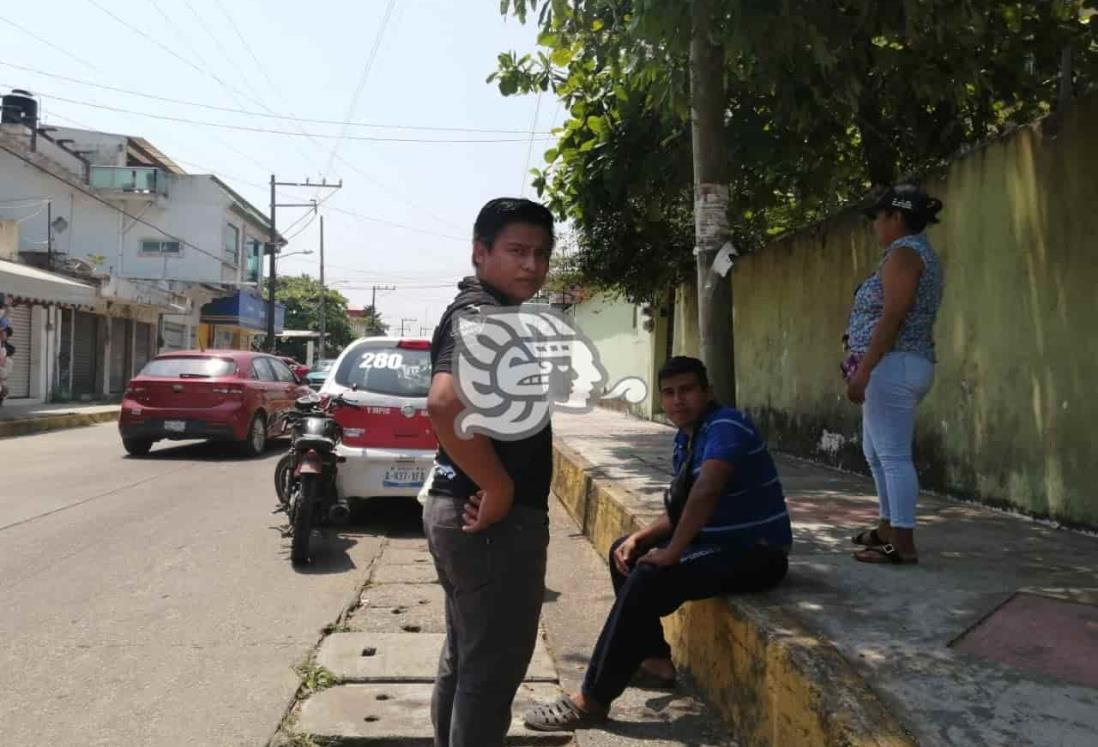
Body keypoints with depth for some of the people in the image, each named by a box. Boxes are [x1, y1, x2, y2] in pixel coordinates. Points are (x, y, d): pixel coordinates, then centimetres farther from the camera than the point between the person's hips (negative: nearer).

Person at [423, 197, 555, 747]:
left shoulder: (479, 311, 14)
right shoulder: (483, 316, -18)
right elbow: (445, 404, -36)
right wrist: (498, 488, -24)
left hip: (460, 511, 10)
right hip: (495, 521, -10)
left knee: (466, 660, 22)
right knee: (492, 670, 2)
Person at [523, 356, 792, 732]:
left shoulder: (726, 426, -19)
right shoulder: (685, 439, 10)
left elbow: (705, 493, -34)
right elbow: (681, 511, 15)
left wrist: (672, 553, -26)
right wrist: (640, 538, -1)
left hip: (757, 553, -10)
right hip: (719, 541, 10)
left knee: (649, 579, -24)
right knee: (625, 554, 11)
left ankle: (592, 701, -15)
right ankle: (655, 660, 15)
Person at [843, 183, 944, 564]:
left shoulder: (903, 252, -10)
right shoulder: (920, 252, 22)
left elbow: (892, 317, -20)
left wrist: (862, 370, -22)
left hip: (892, 365, -11)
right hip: (902, 366, 11)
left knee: (893, 455, -9)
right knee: (877, 453, 18)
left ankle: (903, 544, -5)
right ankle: (888, 528, 26)